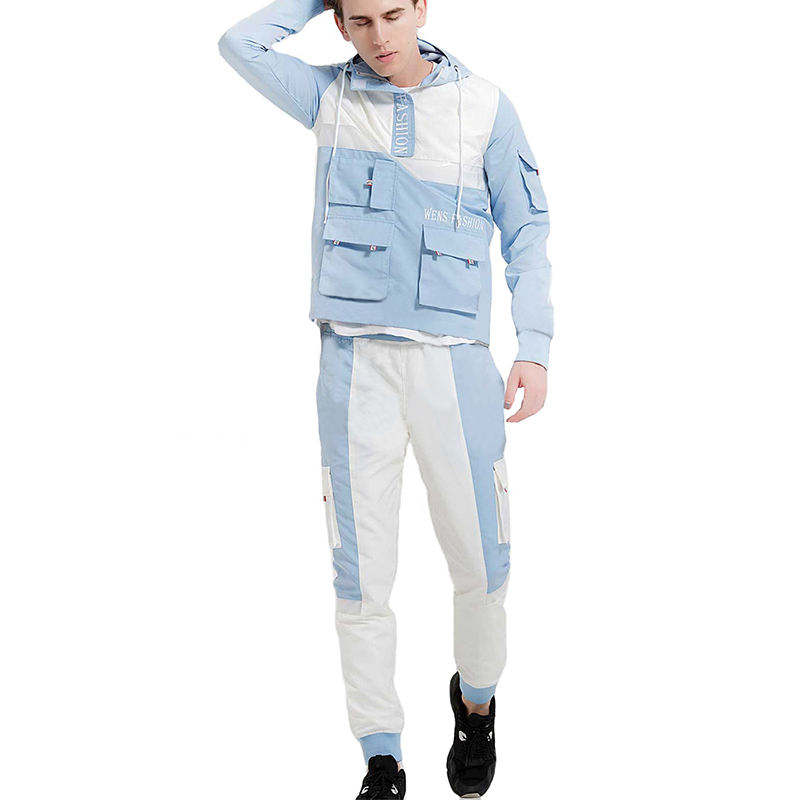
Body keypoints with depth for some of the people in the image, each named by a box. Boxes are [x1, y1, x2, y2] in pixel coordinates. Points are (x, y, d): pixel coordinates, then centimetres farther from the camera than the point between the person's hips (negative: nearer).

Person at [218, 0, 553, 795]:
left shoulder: (484, 105, 3)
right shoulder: (329, 97, 7)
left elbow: (525, 231, 7)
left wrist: (535, 348, -2)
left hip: (453, 362, 0)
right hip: (354, 363, 1)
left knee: (480, 564, 6)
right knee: (361, 579, 3)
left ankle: (477, 704, 34)